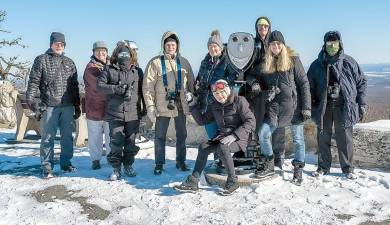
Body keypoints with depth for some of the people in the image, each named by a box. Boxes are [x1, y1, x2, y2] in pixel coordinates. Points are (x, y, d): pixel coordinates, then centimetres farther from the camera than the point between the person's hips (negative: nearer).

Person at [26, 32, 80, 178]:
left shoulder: (69, 62, 15)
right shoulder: (41, 60, 3)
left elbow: (74, 86, 17)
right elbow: (33, 83, -2)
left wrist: (77, 106, 14)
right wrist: (34, 103, -10)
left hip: (68, 107, 4)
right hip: (49, 106, -4)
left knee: (67, 137, 10)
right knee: (48, 138, 1)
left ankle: (66, 163, 22)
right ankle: (47, 167, 9)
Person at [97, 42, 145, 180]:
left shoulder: (137, 71, 10)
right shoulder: (109, 70, 5)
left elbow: (142, 91, 14)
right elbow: (99, 85, -3)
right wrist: (116, 88, -15)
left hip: (133, 113, 2)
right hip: (115, 114, -1)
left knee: (131, 143, 10)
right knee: (116, 143, -1)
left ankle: (128, 166, 25)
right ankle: (116, 169, 10)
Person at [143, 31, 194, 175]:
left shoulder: (184, 62, 6)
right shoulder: (155, 63, -5)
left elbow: (191, 84, 14)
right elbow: (147, 86, -7)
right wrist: (150, 106, -12)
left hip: (181, 106, 3)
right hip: (162, 107, -3)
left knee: (182, 135, 13)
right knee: (160, 137, 5)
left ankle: (181, 161, 28)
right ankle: (159, 164, 18)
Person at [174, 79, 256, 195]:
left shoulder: (239, 101, -6)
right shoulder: (215, 106, 13)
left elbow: (250, 122, -13)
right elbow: (202, 120, 18)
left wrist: (234, 136, -24)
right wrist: (192, 103, 8)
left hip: (239, 138, -6)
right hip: (222, 137, 6)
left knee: (222, 148, -34)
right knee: (203, 146, -17)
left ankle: (232, 181, -18)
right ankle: (192, 182, -16)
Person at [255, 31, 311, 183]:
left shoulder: (293, 59, -4)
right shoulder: (266, 63, 9)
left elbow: (304, 83, -5)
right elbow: (264, 83, 19)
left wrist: (306, 107, -10)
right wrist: (267, 92, -5)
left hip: (294, 105, -3)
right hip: (275, 106, 4)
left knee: (298, 139, 5)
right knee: (263, 134, -4)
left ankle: (298, 170, 21)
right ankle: (268, 166, 14)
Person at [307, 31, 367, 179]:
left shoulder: (349, 63, 3)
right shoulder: (317, 65, 6)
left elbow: (362, 82, 8)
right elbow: (310, 86, 10)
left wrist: (362, 103, 2)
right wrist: (311, 105, 1)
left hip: (344, 107, -1)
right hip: (323, 107, 1)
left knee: (345, 139, 3)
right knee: (323, 138, 6)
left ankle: (348, 168, 17)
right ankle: (323, 167, 19)